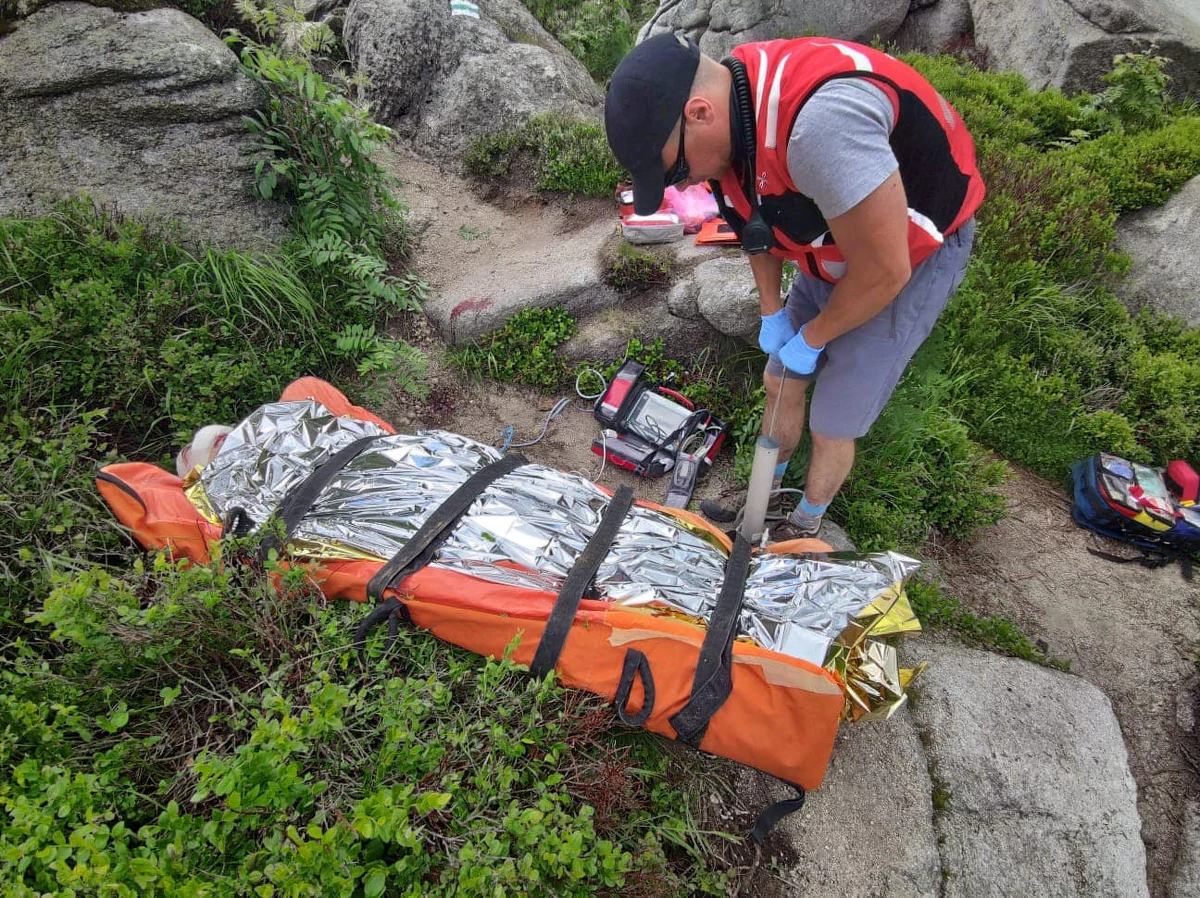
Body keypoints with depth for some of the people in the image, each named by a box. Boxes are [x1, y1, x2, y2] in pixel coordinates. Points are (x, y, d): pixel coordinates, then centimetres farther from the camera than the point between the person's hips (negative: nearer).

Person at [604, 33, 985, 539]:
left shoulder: (819, 121, -41)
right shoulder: (727, 116, -13)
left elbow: (884, 271, -31)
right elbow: (758, 221, 7)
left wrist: (810, 339, -15)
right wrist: (772, 312, 5)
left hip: (913, 259, -7)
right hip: (832, 259, 7)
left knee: (831, 429, 2)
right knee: (780, 383, 16)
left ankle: (806, 525, 31)